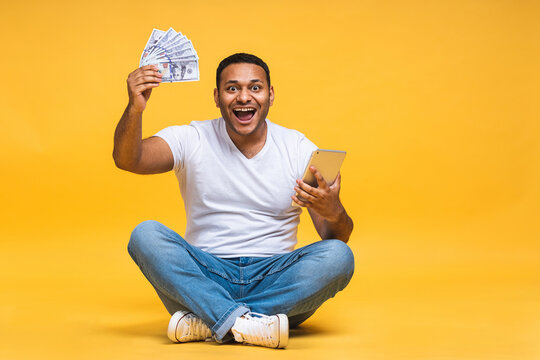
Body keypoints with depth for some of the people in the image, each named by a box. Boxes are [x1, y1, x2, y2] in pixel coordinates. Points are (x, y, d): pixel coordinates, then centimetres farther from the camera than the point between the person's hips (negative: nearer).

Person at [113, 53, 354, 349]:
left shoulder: (299, 149, 2)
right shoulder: (192, 141, 2)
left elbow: (338, 238, -2)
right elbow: (127, 160, -16)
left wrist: (334, 214, -27)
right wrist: (135, 109, -35)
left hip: (274, 280, 1)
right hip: (204, 276, 0)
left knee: (339, 256, -26)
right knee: (145, 235, -24)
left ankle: (205, 321, -27)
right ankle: (243, 322, -34)